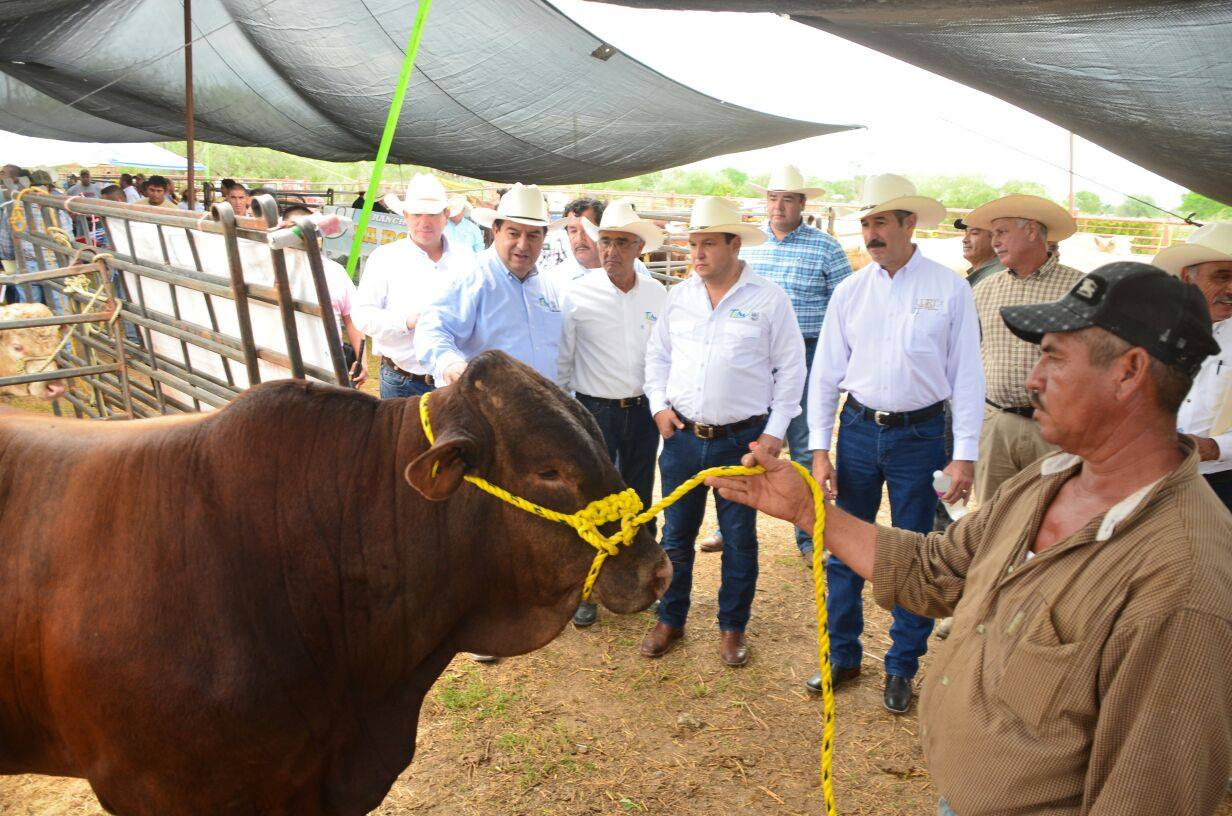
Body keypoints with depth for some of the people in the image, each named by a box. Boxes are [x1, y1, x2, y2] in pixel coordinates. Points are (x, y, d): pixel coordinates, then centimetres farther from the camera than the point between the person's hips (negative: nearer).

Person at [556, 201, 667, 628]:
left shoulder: (657, 294, 2)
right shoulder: (578, 295, -8)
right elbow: (562, 360, -2)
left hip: (643, 411, 3)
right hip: (595, 411, -3)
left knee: (639, 500, 14)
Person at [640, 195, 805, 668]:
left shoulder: (768, 299, -6)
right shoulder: (679, 296, 6)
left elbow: (790, 368, -2)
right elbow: (657, 354, 15)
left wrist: (775, 431, -6)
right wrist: (659, 405, 2)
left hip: (742, 439, -3)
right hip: (681, 435, 3)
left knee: (739, 538, 9)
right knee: (676, 534, 12)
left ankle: (732, 628, 26)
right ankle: (670, 621, 29)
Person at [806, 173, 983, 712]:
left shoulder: (949, 289, -4)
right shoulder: (848, 293, 3)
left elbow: (966, 374, -4)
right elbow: (825, 373, 4)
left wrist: (965, 454, -8)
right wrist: (819, 449, -1)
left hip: (920, 433, -2)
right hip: (858, 429, 3)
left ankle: (901, 667, 24)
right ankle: (842, 653, 27)